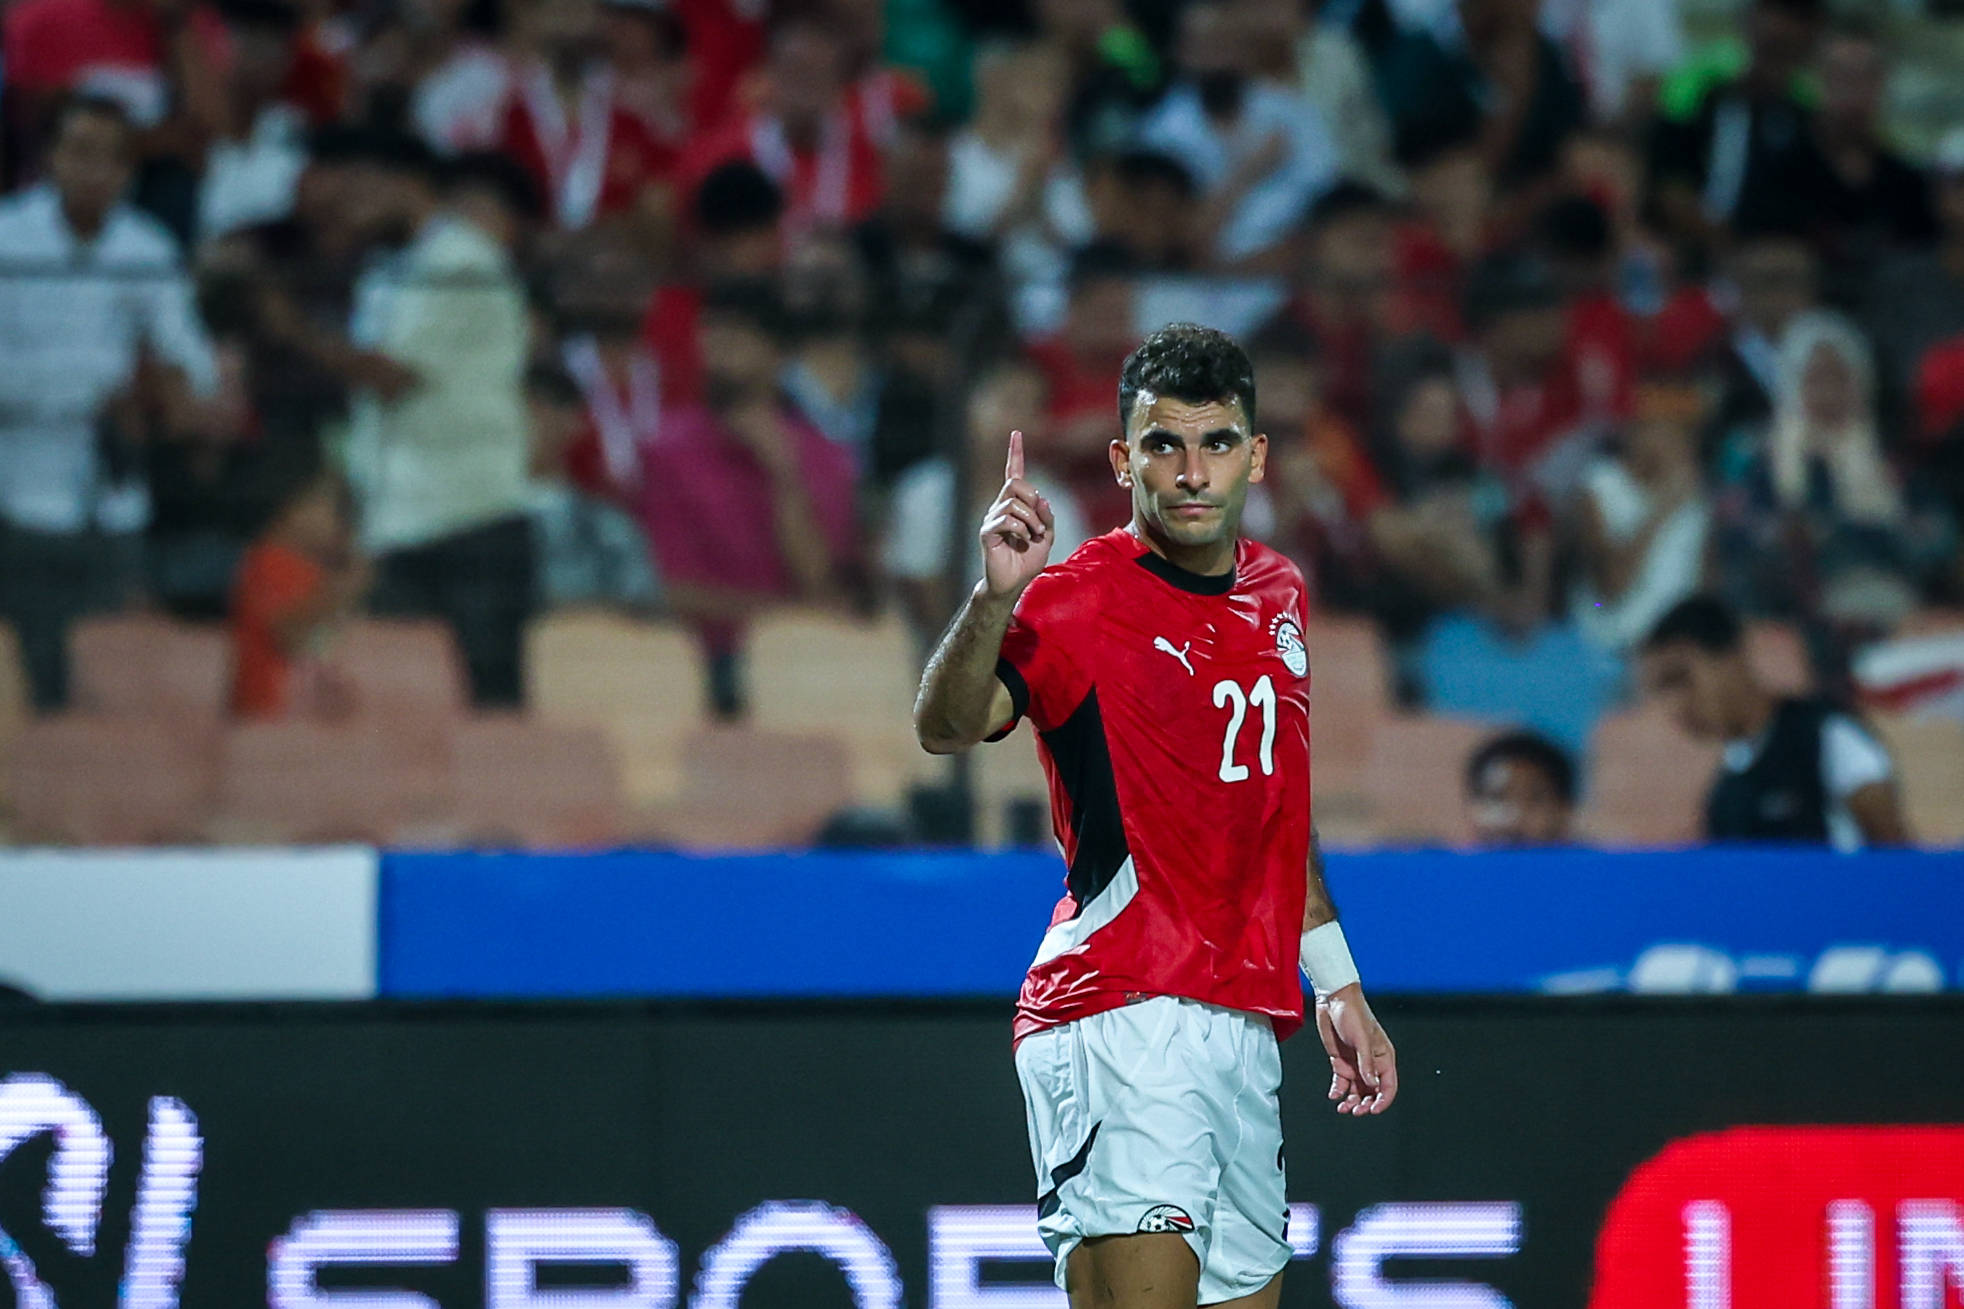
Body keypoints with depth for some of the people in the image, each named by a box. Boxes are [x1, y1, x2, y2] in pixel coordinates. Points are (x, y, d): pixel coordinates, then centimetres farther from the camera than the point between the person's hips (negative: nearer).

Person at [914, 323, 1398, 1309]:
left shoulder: (1279, 596, 15)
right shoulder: (1078, 598, -7)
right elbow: (947, 726, -27)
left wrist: (1337, 985, 27)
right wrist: (995, 596, -44)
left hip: (1250, 1025, 7)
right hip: (1123, 1019, -7)